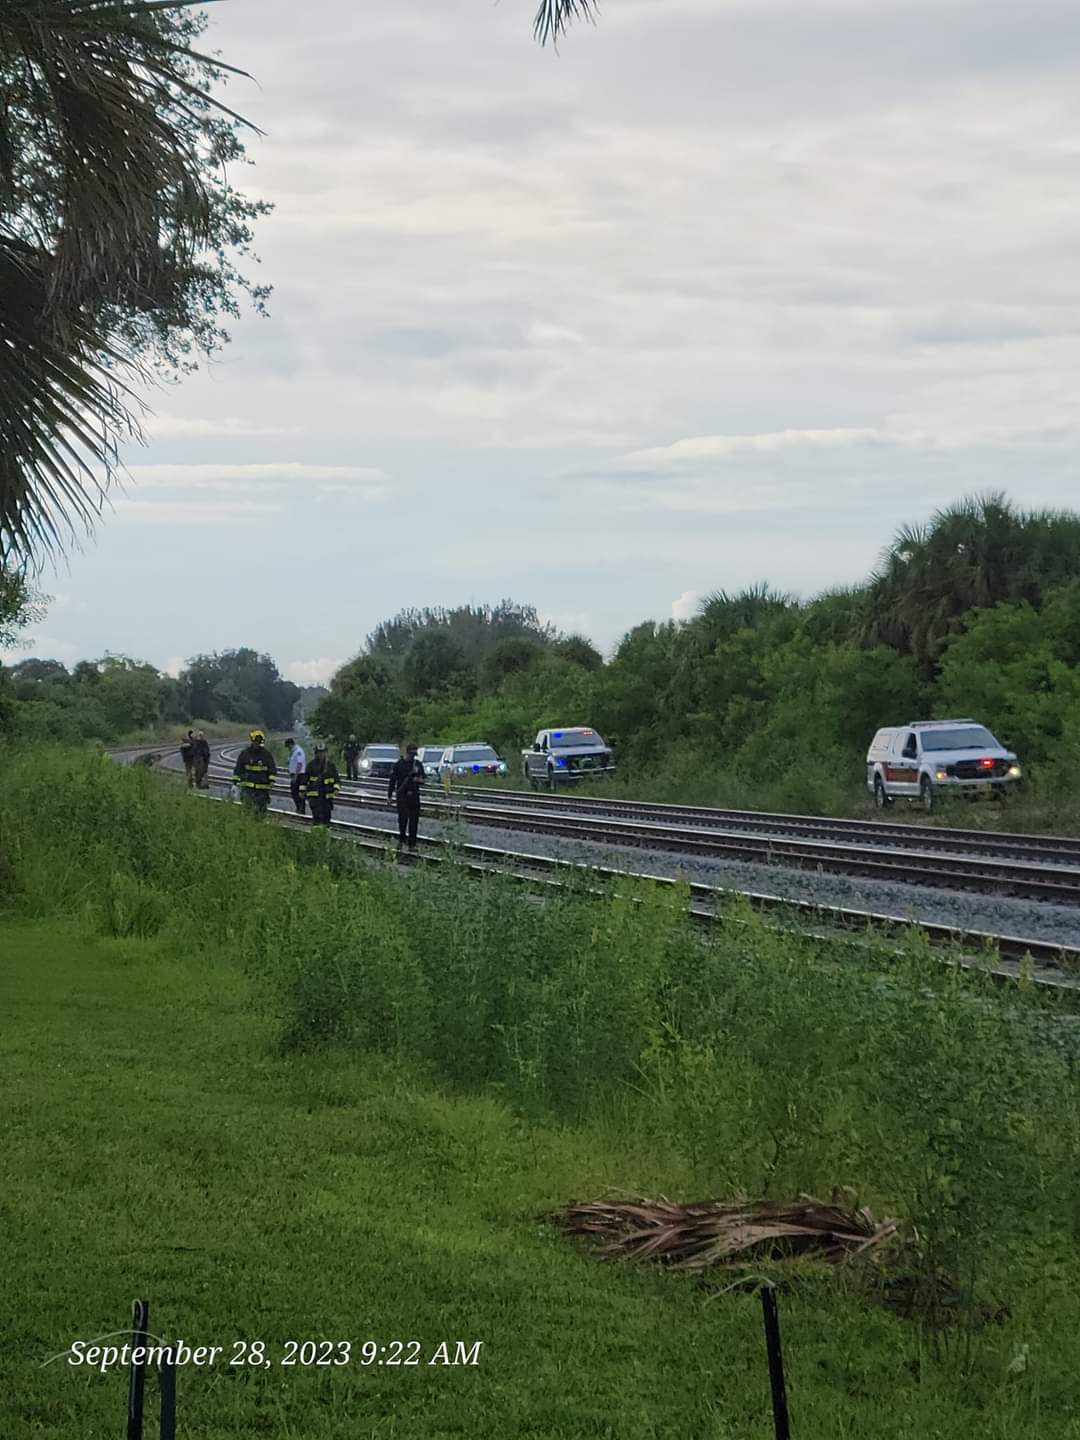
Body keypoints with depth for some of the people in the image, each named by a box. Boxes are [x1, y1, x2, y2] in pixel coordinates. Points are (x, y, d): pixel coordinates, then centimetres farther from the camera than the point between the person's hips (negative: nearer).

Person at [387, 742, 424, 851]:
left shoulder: (418, 764, 9)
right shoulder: (399, 764, -1)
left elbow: (423, 779, 12)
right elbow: (392, 780, 1)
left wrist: (419, 780, -13)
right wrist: (389, 795, -2)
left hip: (414, 796, 3)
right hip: (402, 795, -3)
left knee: (414, 820, 1)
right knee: (403, 818, -10)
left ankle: (412, 844, 6)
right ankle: (401, 840, 9)